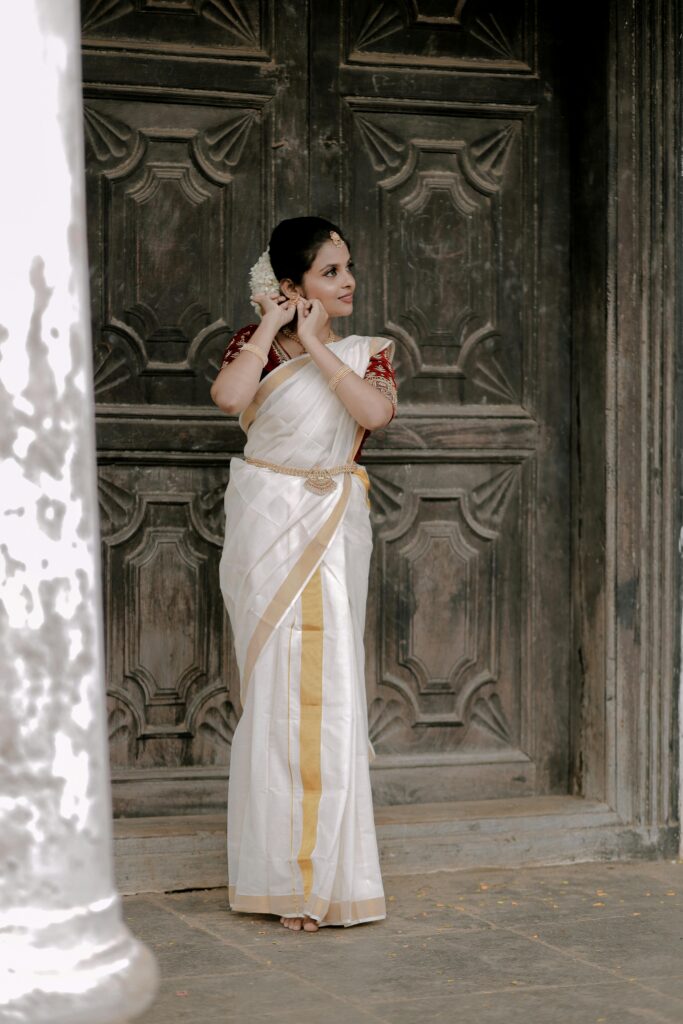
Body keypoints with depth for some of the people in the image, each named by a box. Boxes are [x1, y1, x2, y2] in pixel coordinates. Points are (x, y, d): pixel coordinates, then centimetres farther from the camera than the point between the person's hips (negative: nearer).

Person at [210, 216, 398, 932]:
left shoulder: (366, 351, 10)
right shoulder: (255, 343, 4)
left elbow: (375, 411, -13)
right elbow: (228, 395, -19)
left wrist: (315, 344, -9)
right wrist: (273, 325, -9)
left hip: (335, 529, 2)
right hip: (267, 525, -2)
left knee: (330, 689, -2)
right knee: (276, 686, -4)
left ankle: (325, 868, 7)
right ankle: (283, 876, 1)